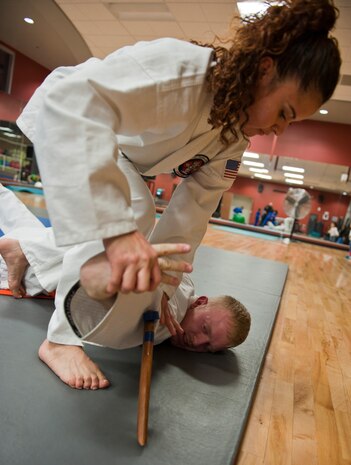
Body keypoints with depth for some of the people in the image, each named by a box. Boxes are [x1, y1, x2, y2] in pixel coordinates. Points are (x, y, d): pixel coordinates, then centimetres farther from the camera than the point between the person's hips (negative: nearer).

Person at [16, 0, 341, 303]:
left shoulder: (234, 138, -14)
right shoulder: (178, 68, -40)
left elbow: (191, 211, -13)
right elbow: (69, 103, -53)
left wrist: (158, 285, -16)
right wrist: (117, 230, -61)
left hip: (116, 149, 7)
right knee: (133, 212, -24)